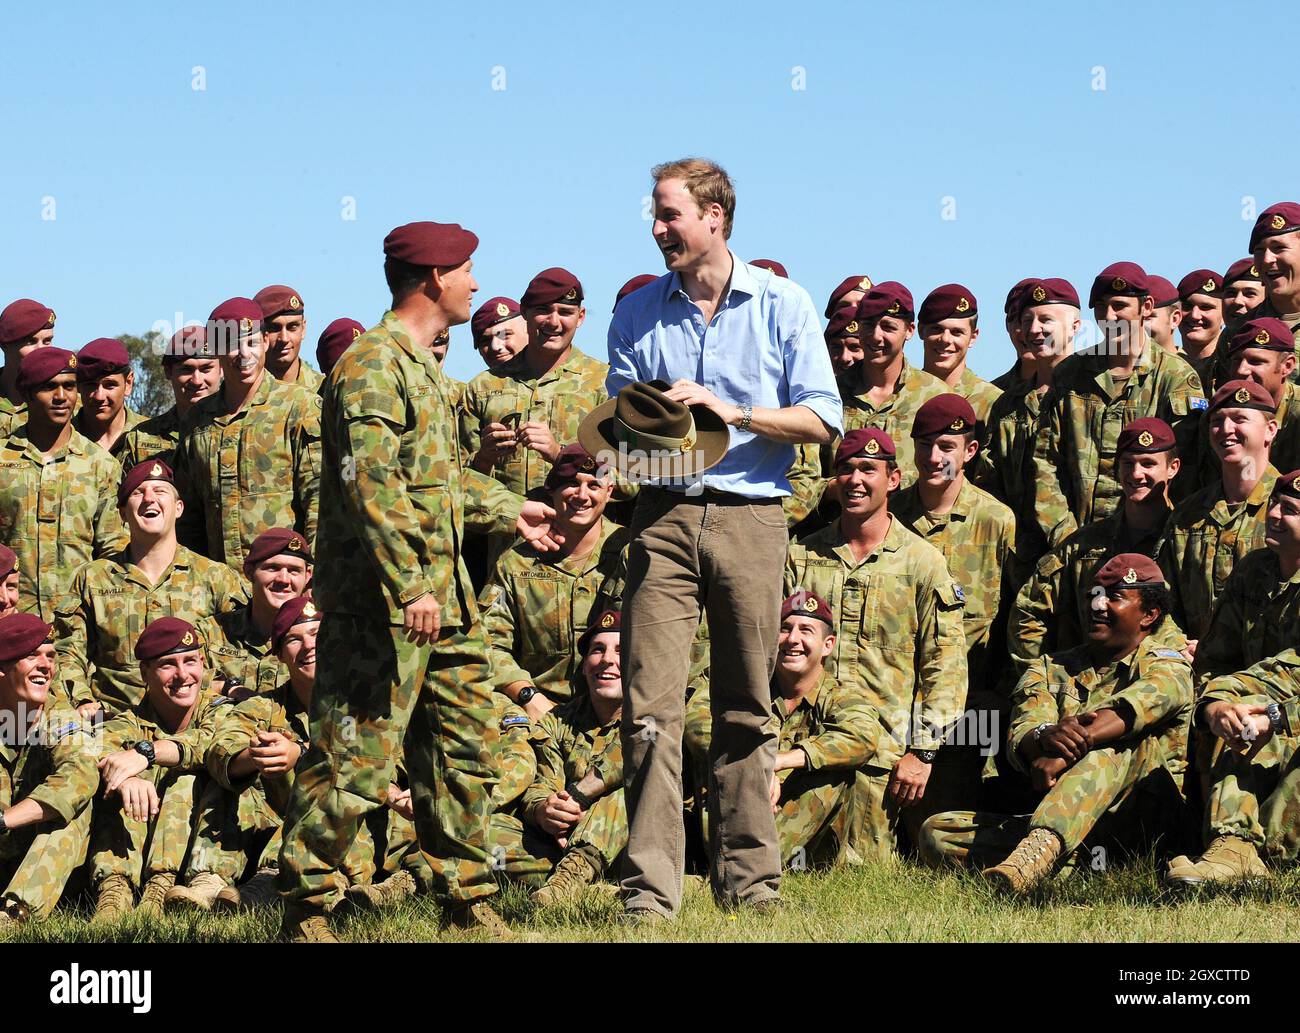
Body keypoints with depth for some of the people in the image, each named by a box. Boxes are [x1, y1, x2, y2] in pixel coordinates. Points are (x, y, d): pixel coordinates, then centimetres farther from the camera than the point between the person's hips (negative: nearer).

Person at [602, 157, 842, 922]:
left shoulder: (783, 305, 5)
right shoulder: (638, 314, 12)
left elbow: (823, 420, -1)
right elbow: (616, 424, 16)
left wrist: (732, 411, -12)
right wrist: (637, 420, -7)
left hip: (752, 517, -1)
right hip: (664, 516, 1)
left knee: (746, 707, 4)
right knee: (651, 705, -8)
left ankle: (748, 875, 11)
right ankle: (650, 885, -10)